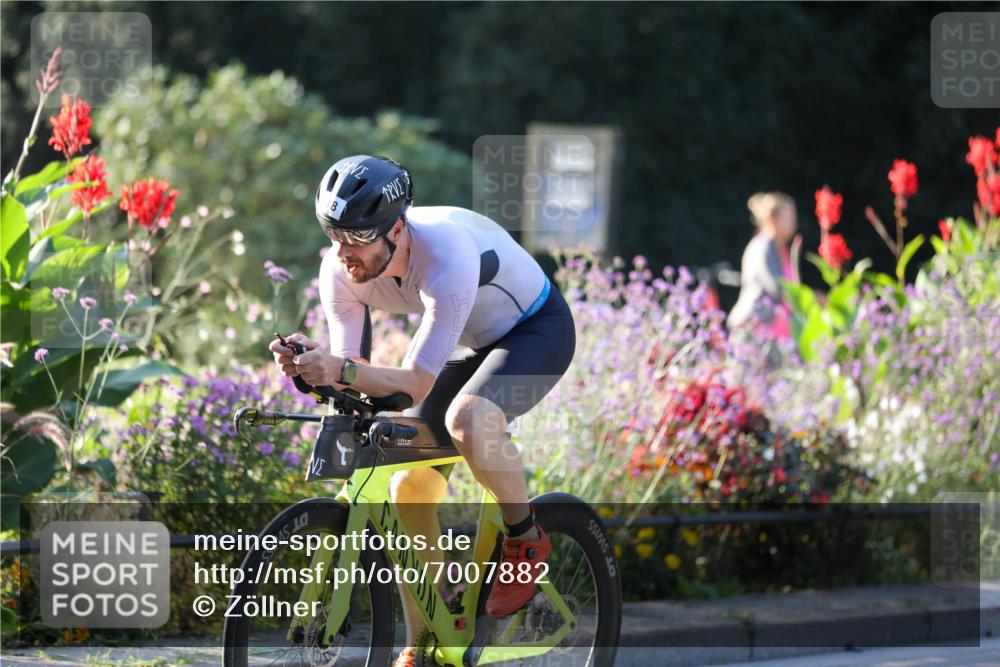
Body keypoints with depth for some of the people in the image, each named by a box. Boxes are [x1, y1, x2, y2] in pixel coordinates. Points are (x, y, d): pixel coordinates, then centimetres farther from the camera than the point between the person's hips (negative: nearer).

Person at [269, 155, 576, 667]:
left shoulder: (447, 256, -39)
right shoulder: (341, 270, -20)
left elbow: (415, 385, -39)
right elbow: (350, 372, -16)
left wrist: (340, 369, -54)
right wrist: (311, 367, -38)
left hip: (537, 330, -7)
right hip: (472, 343, 7)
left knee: (465, 417, -37)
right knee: (409, 488, -4)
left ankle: (525, 539, -11)